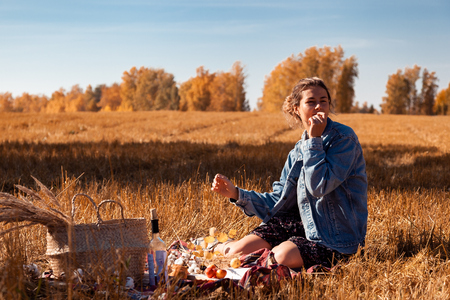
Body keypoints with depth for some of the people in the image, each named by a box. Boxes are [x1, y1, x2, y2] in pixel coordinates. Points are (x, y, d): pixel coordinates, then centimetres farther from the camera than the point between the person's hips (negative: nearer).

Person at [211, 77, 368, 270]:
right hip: (303, 224, 6)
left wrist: (314, 140, -19)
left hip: (337, 238, -5)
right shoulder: (299, 151, 8)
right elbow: (279, 201, 10)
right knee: (238, 251, -9)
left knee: (283, 256, -30)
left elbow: (319, 187, -23)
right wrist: (236, 194, 0)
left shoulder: (344, 138, -13)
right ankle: (221, 247, 26)